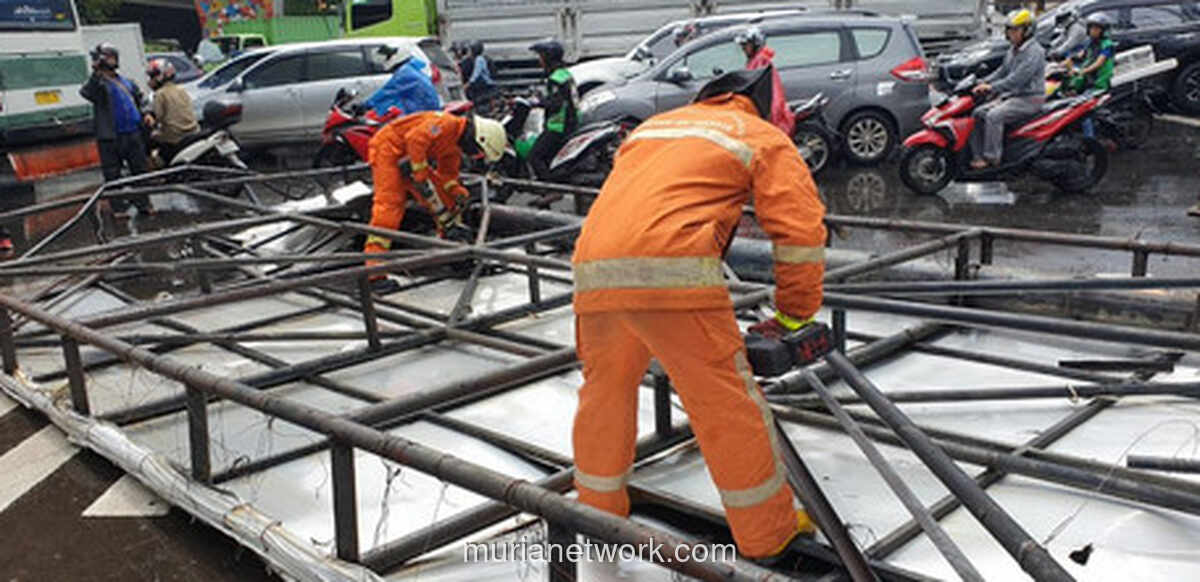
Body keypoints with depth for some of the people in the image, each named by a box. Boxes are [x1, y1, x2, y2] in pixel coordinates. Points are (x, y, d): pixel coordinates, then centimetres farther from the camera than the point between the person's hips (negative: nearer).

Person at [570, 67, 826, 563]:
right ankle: (768, 535, 18)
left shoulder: (653, 125, 33)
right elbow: (801, 229, 8)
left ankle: (598, 514, 38)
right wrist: (794, 317, 18)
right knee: (728, 404, 6)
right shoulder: (764, 137, 17)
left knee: (605, 390, 23)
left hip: (593, 273, 6)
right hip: (672, 273, -6)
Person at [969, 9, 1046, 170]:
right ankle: (978, 155, -4)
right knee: (978, 113, -3)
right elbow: (1002, 71, 19)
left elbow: (1018, 78, -25)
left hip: (1029, 99, -10)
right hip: (1011, 96, 10)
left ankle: (992, 158, -23)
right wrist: (983, 83, 3)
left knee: (994, 116, -29)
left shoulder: (1034, 52, -16)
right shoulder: (1013, 51, 16)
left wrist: (992, 87, -27)